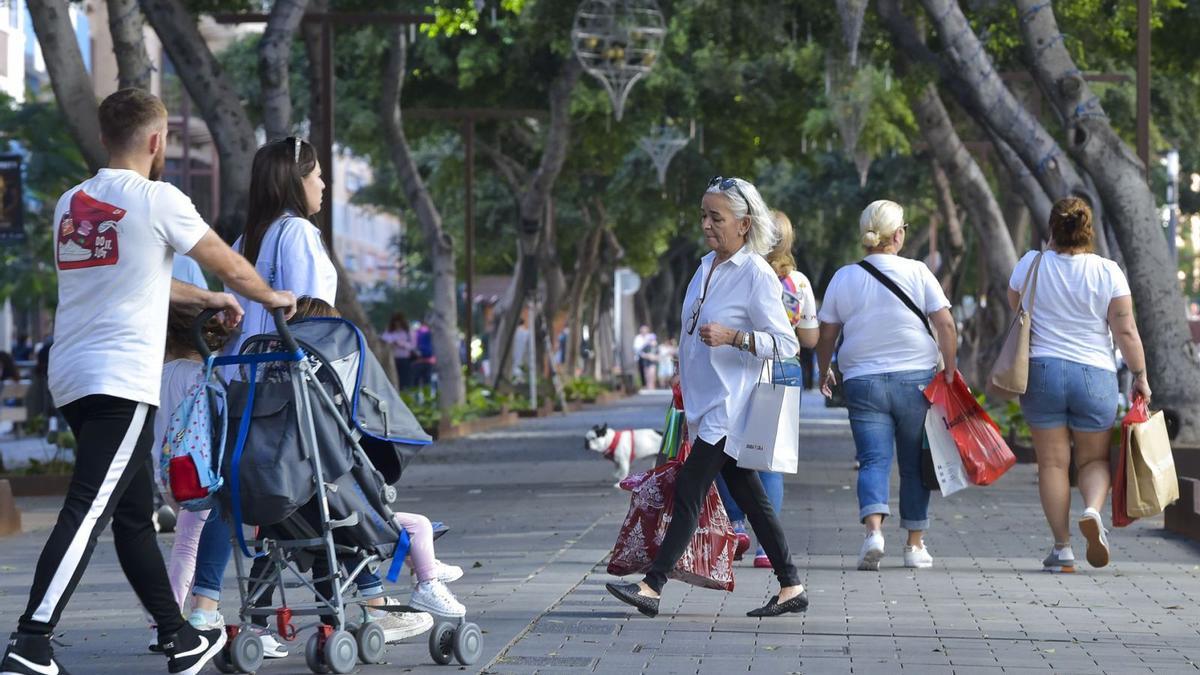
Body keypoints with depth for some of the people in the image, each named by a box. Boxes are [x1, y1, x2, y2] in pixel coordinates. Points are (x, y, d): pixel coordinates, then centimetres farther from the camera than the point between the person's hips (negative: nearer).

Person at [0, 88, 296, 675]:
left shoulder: (71, 203, 16)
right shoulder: (158, 199, -5)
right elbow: (230, 265, 5)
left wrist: (206, 298, 37)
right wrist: (272, 297, 25)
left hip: (71, 377, 8)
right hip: (121, 382, -8)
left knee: (135, 513, 16)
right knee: (87, 512, -13)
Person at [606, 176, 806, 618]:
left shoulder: (757, 275, -12)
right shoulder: (707, 266, 13)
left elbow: (785, 344, -15)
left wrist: (732, 337, -27)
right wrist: (685, 385, 25)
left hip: (730, 403, -9)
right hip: (704, 401, 9)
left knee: (689, 490, -11)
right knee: (748, 496, 9)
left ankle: (652, 587, -12)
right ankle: (791, 587, 14)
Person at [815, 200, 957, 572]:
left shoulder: (843, 277, 3)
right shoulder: (917, 273, -2)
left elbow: (826, 335, 8)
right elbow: (945, 325, -6)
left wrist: (824, 372, 24)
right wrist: (950, 370, 2)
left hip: (863, 383, 1)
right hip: (915, 380, -1)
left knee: (874, 460, -2)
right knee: (915, 464, 10)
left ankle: (874, 528, -26)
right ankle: (915, 545, 14)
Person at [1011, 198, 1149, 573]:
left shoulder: (1031, 265, -1)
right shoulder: (1107, 272, -4)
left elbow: (1016, 311, 16)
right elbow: (1126, 332, -5)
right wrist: (1140, 376, 4)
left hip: (1041, 372, 0)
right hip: (1095, 376, 0)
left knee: (1052, 462, 5)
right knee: (1094, 460, 13)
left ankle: (1062, 547, 0)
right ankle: (1093, 510, -16)